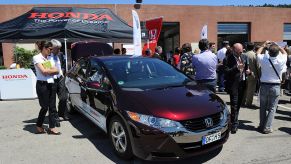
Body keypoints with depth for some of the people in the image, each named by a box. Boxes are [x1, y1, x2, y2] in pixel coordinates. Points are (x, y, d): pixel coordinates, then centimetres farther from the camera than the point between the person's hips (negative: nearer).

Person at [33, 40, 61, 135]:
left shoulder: (49, 59, 15)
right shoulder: (37, 58, -4)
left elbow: (57, 71, 6)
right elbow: (43, 71, -15)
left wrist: (48, 70, -10)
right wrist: (52, 70, 1)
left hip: (51, 84, 6)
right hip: (42, 85, -6)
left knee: (52, 107, 5)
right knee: (45, 107, 1)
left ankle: (52, 127, 11)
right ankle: (39, 127, 20)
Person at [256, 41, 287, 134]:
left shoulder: (264, 59, -11)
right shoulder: (281, 60, -11)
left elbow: (258, 53, 12)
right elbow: (284, 52, 13)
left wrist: (264, 45, 23)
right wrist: (277, 46, 16)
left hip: (264, 86, 1)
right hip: (275, 87, -1)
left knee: (263, 107, 13)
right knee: (272, 109, 6)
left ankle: (262, 126, 21)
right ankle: (267, 128, 6)